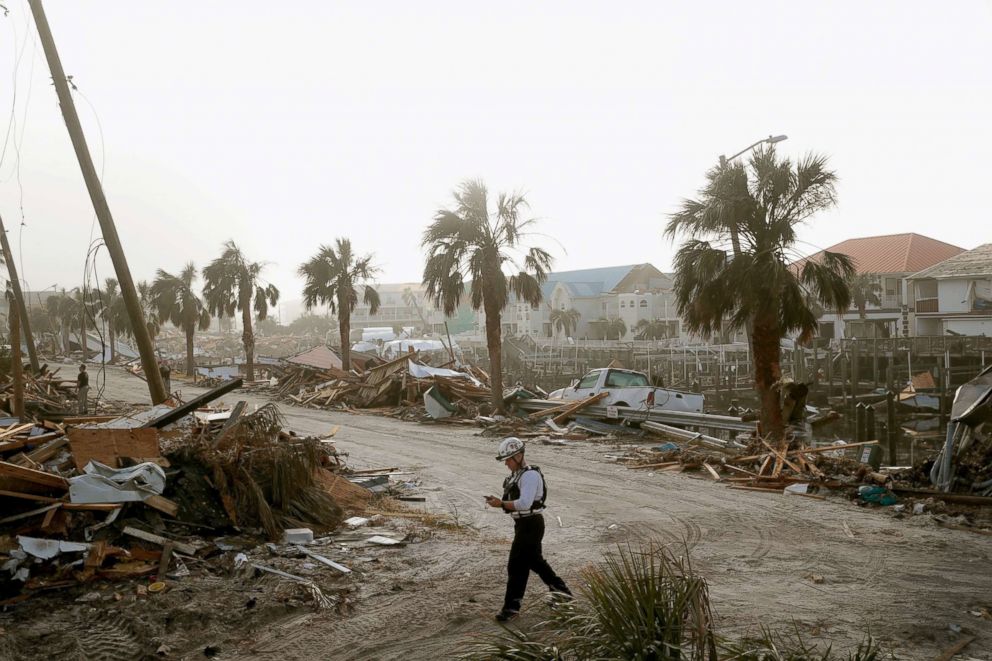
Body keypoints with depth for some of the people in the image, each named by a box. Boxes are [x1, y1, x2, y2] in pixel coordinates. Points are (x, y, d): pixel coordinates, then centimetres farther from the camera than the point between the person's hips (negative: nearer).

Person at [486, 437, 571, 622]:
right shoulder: (516, 475, 11)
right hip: (523, 524, 10)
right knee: (534, 560, 22)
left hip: (531, 525, -10)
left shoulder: (530, 475, -19)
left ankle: (511, 606, 2)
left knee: (517, 565, -6)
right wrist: (498, 502, -1)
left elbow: (524, 503, -29)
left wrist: (501, 504, -28)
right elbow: (514, 501, 16)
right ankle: (560, 589, 37)